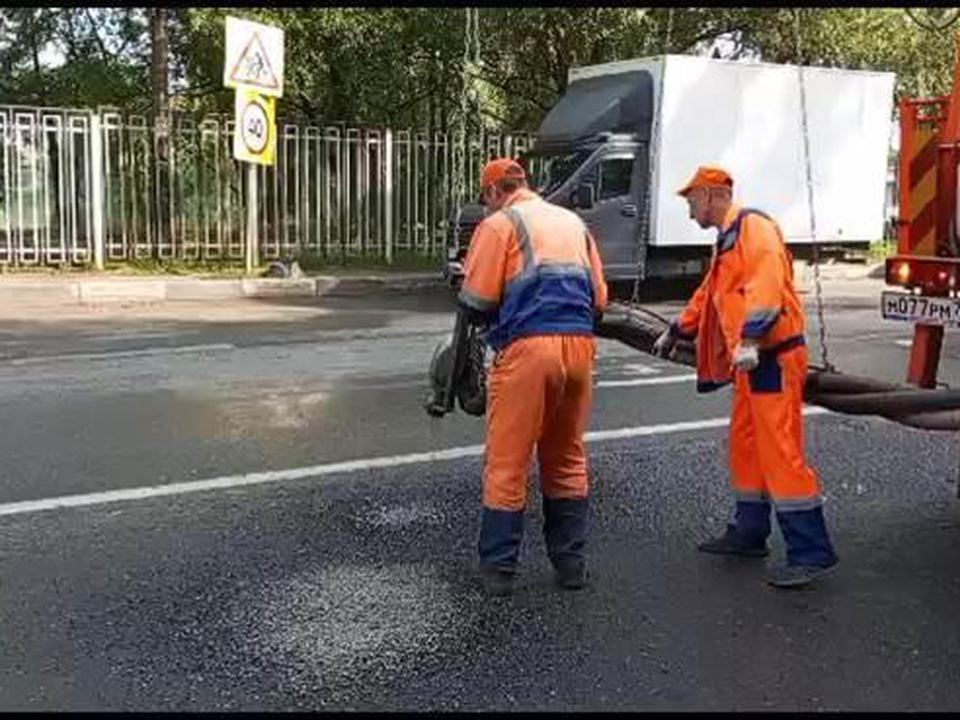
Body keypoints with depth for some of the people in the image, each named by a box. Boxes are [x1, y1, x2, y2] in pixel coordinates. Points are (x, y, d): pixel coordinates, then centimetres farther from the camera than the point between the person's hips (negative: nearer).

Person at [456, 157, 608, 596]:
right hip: (580, 345, 6)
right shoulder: (573, 222, 21)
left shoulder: (499, 224, 3)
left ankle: (498, 569, 10)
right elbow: (599, 297, 16)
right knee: (567, 460, 16)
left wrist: (492, 319, 16)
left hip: (527, 346, -6)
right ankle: (571, 564, 22)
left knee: (507, 464, 4)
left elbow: (476, 301, -5)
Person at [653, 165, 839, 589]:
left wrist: (750, 339, -35)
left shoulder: (754, 227, -10)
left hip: (773, 359, -10)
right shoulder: (727, 240, 22)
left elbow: (765, 285, -26)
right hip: (750, 363, 10)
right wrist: (676, 332, 43)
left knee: (780, 452, -10)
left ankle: (811, 552, -6)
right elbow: (710, 294, 34)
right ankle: (748, 533, 27)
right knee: (745, 447, 15)